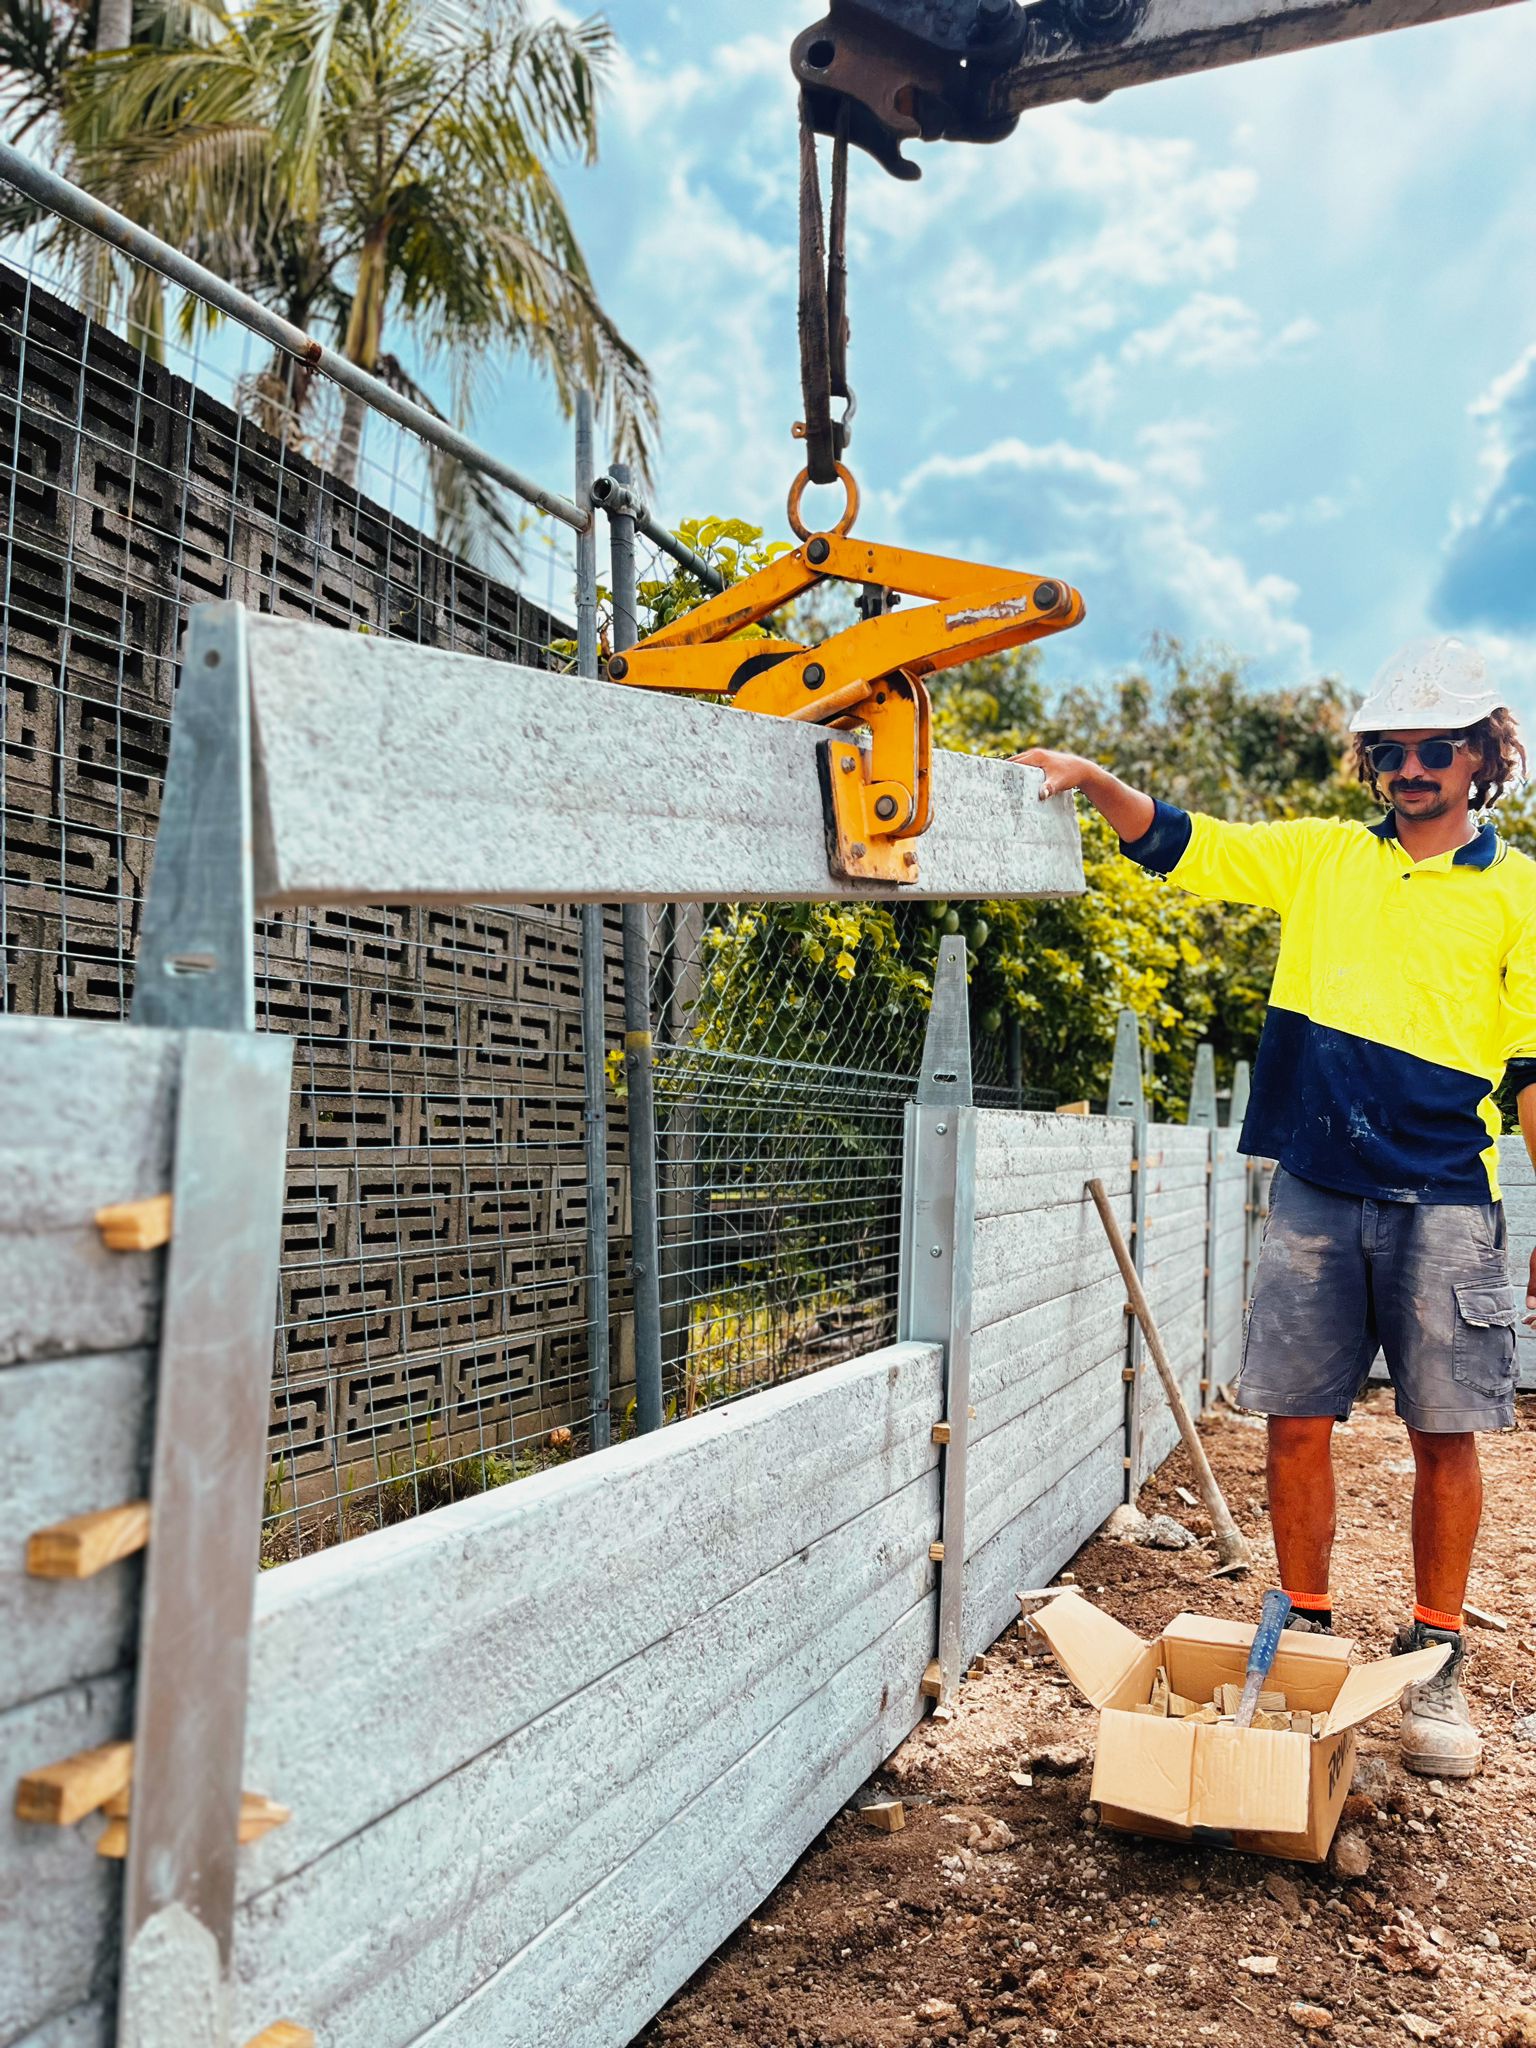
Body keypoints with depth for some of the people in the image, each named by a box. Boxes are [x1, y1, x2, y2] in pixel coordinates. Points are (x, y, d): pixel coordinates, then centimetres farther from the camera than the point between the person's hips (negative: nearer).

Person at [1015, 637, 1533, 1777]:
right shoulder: (1320, 857, 12)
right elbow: (1178, 844, 10)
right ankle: (1306, 1639, 21)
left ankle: (1436, 1663, 19)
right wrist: (1096, 781, -8)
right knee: (1297, 1421, 5)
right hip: (1315, 1191, 2)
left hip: (1444, 1200, -1)